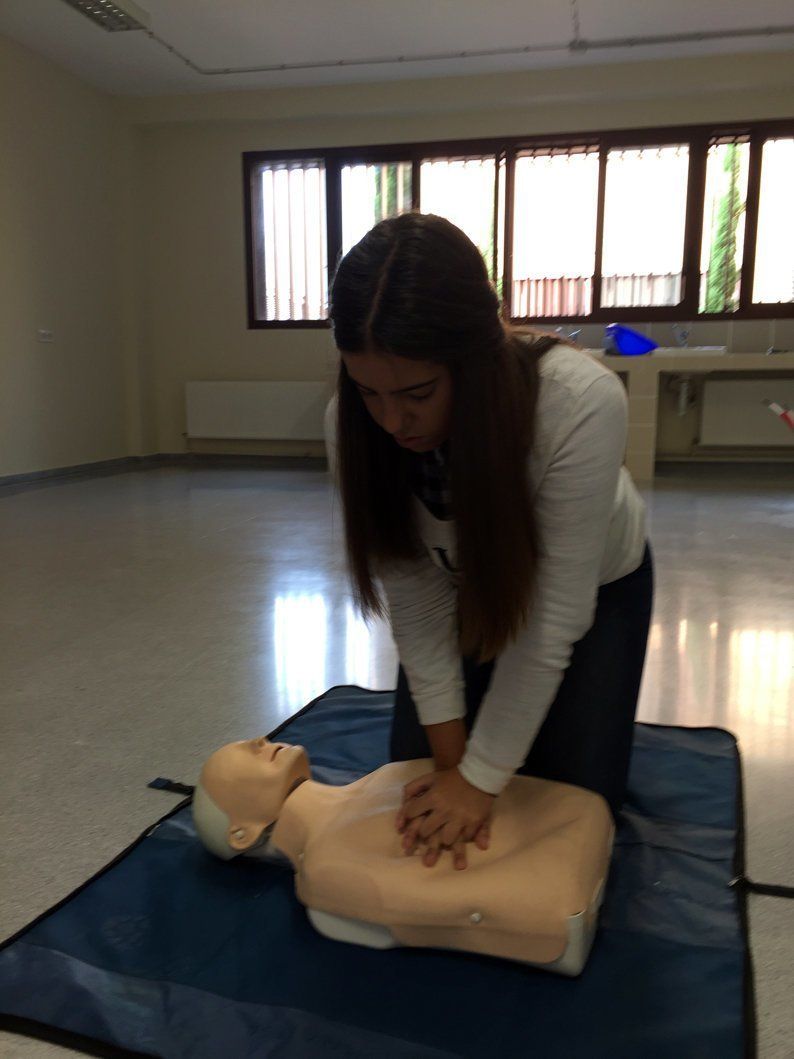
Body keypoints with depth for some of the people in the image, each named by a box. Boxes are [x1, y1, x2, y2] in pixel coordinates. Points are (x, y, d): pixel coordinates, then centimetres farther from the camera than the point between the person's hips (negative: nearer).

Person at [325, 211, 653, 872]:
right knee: (419, 788, 5)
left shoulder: (582, 403, -40)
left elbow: (553, 616, -32)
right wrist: (452, 762, -20)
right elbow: (416, 598, -21)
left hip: (591, 586, -2)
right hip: (465, 585, 3)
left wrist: (480, 779, -24)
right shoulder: (353, 425, -29)